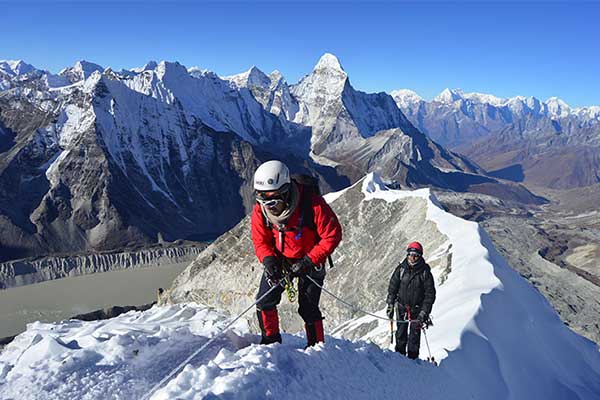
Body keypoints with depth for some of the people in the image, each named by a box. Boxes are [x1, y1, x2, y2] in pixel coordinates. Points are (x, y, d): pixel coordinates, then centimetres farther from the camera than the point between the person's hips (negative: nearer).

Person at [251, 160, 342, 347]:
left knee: (308, 308, -4)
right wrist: (268, 260, -24)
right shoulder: (260, 209, -18)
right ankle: (271, 340, 19)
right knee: (264, 301, -2)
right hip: (279, 259, 4)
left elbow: (332, 235, -23)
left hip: (310, 261, -4)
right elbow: (260, 240, -3)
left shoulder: (312, 204, -32)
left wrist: (308, 262, -25)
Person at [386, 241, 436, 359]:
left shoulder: (425, 272, -9)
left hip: (417, 308, -2)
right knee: (401, 333, 6)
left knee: (415, 334, 0)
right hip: (402, 306, 2)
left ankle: (413, 358, 11)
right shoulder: (401, 269, -4)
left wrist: (424, 312, -11)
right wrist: (390, 305, 0)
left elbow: (430, 293, -6)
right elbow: (392, 288, 4)